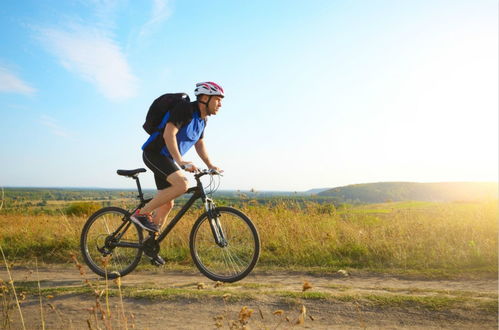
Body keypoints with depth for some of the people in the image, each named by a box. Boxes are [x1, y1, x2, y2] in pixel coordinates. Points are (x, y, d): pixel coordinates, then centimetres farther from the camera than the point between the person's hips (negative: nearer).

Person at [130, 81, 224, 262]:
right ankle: (141, 213, -15)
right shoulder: (185, 109, -18)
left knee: (168, 203, 9)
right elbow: (168, 134, -28)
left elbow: (199, 144, 19)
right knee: (182, 184, -29)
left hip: (167, 159, 9)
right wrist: (180, 161, -35)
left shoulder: (202, 119, 11)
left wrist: (210, 165, 7)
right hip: (154, 153, -9)